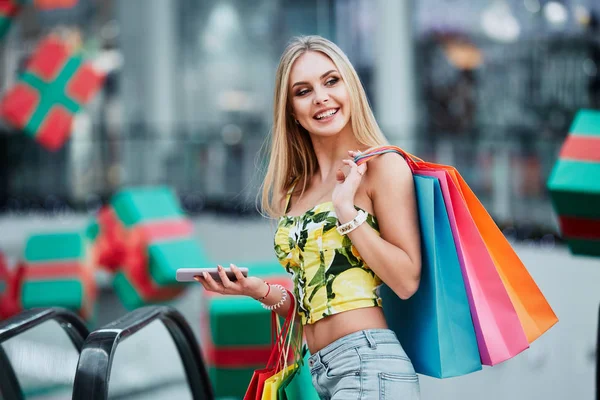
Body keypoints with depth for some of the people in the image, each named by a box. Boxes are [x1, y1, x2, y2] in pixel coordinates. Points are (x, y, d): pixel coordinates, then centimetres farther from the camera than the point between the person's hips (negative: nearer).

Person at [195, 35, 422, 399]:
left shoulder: (384, 166, -3)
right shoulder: (297, 191, 14)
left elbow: (406, 281, -9)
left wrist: (347, 209, -13)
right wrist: (259, 290, 3)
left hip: (371, 365, -6)